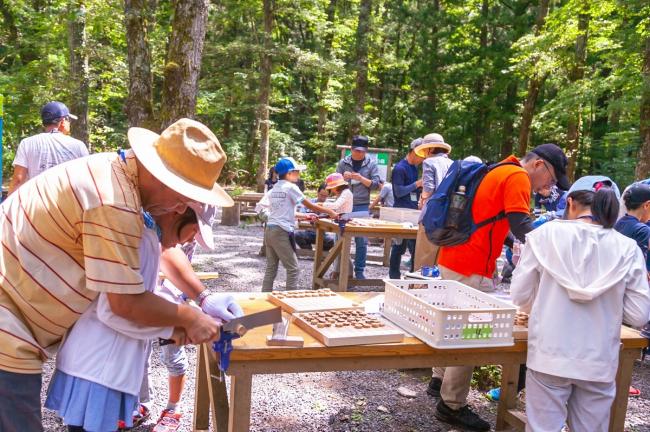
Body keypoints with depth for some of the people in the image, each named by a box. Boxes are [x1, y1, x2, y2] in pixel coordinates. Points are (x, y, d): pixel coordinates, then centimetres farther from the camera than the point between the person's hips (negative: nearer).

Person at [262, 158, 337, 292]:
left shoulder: (274, 189, 15)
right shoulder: (290, 187, -7)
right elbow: (310, 205, -4)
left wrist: (304, 216, 22)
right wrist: (330, 212, 5)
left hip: (270, 230, 8)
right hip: (281, 232, -8)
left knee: (271, 268, 12)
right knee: (293, 268, -1)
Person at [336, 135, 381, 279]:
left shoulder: (371, 164, 5)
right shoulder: (343, 163, 7)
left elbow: (376, 184, 0)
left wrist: (361, 178, -15)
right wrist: (343, 178, -12)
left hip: (362, 206, -1)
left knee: (362, 240, -1)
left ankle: (359, 271, 7)